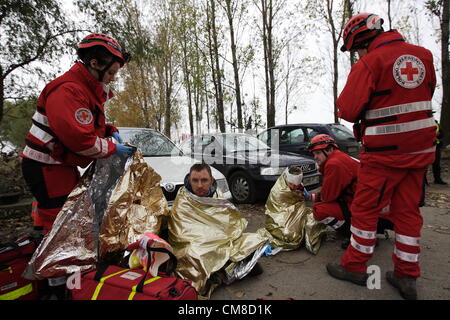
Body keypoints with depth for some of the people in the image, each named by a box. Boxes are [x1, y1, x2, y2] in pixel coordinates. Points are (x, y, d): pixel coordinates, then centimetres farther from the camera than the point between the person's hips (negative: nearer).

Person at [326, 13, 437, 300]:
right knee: (408, 210, 12)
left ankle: (355, 266, 20)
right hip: (421, 147, 7)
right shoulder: (423, 55, 8)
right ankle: (406, 276, 22)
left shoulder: (369, 63, -13)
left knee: (365, 208, 6)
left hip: (385, 151, -6)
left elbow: (347, 111, -16)